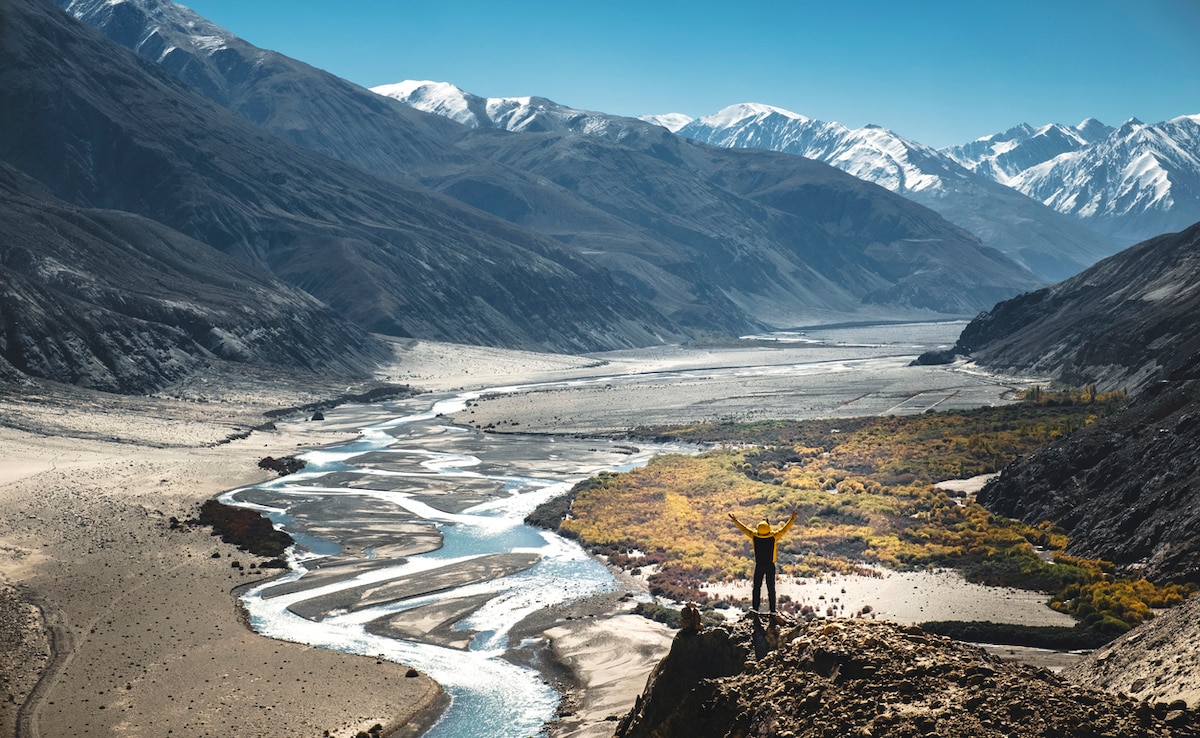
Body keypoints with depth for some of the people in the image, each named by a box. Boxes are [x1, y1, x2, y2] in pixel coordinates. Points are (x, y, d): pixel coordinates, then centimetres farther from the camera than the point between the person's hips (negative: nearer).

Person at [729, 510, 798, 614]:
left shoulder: (754, 536, -10)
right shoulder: (773, 537, -15)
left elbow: (744, 529, -1)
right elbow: (784, 529, -12)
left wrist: (735, 520, 9)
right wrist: (792, 519, -8)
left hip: (759, 566, 1)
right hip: (770, 566, -1)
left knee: (757, 586, 13)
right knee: (771, 588, 7)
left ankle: (755, 606, 11)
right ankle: (772, 609, 10)